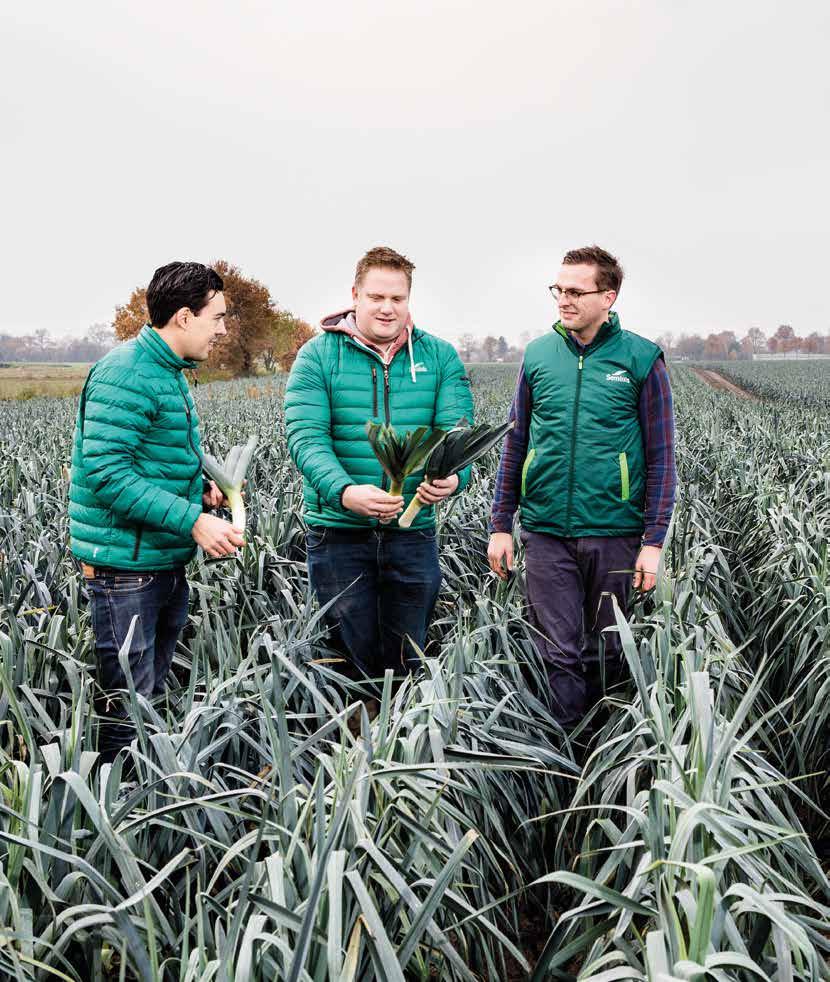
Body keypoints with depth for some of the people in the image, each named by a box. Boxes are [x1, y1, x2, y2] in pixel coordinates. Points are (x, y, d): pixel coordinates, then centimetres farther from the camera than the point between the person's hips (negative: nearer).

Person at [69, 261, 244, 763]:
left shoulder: (169, 373, 13)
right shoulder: (126, 373, -17)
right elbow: (106, 470, -24)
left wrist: (200, 487, 4)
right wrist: (194, 521, -24)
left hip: (169, 564, 10)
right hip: (127, 567, -10)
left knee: (155, 694, 18)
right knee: (128, 709, -2)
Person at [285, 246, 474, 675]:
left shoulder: (440, 357, 4)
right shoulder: (317, 356, -3)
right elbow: (306, 436, -14)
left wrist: (453, 475, -29)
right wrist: (344, 492, -33)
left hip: (413, 531, 2)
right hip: (337, 531, -2)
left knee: (407, 662, 14)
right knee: (350, 659, 10)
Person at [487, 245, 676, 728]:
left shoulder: (642, 358, -2)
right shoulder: (537, 356, 5)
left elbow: (661, 457, -1)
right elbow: (514, 446, 10)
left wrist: (654, 541, -6)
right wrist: (501, 525, 6)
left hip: (615, 534, -1)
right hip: (546, 532, 1)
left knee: (606, 655, 13)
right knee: (558, 654, 4)